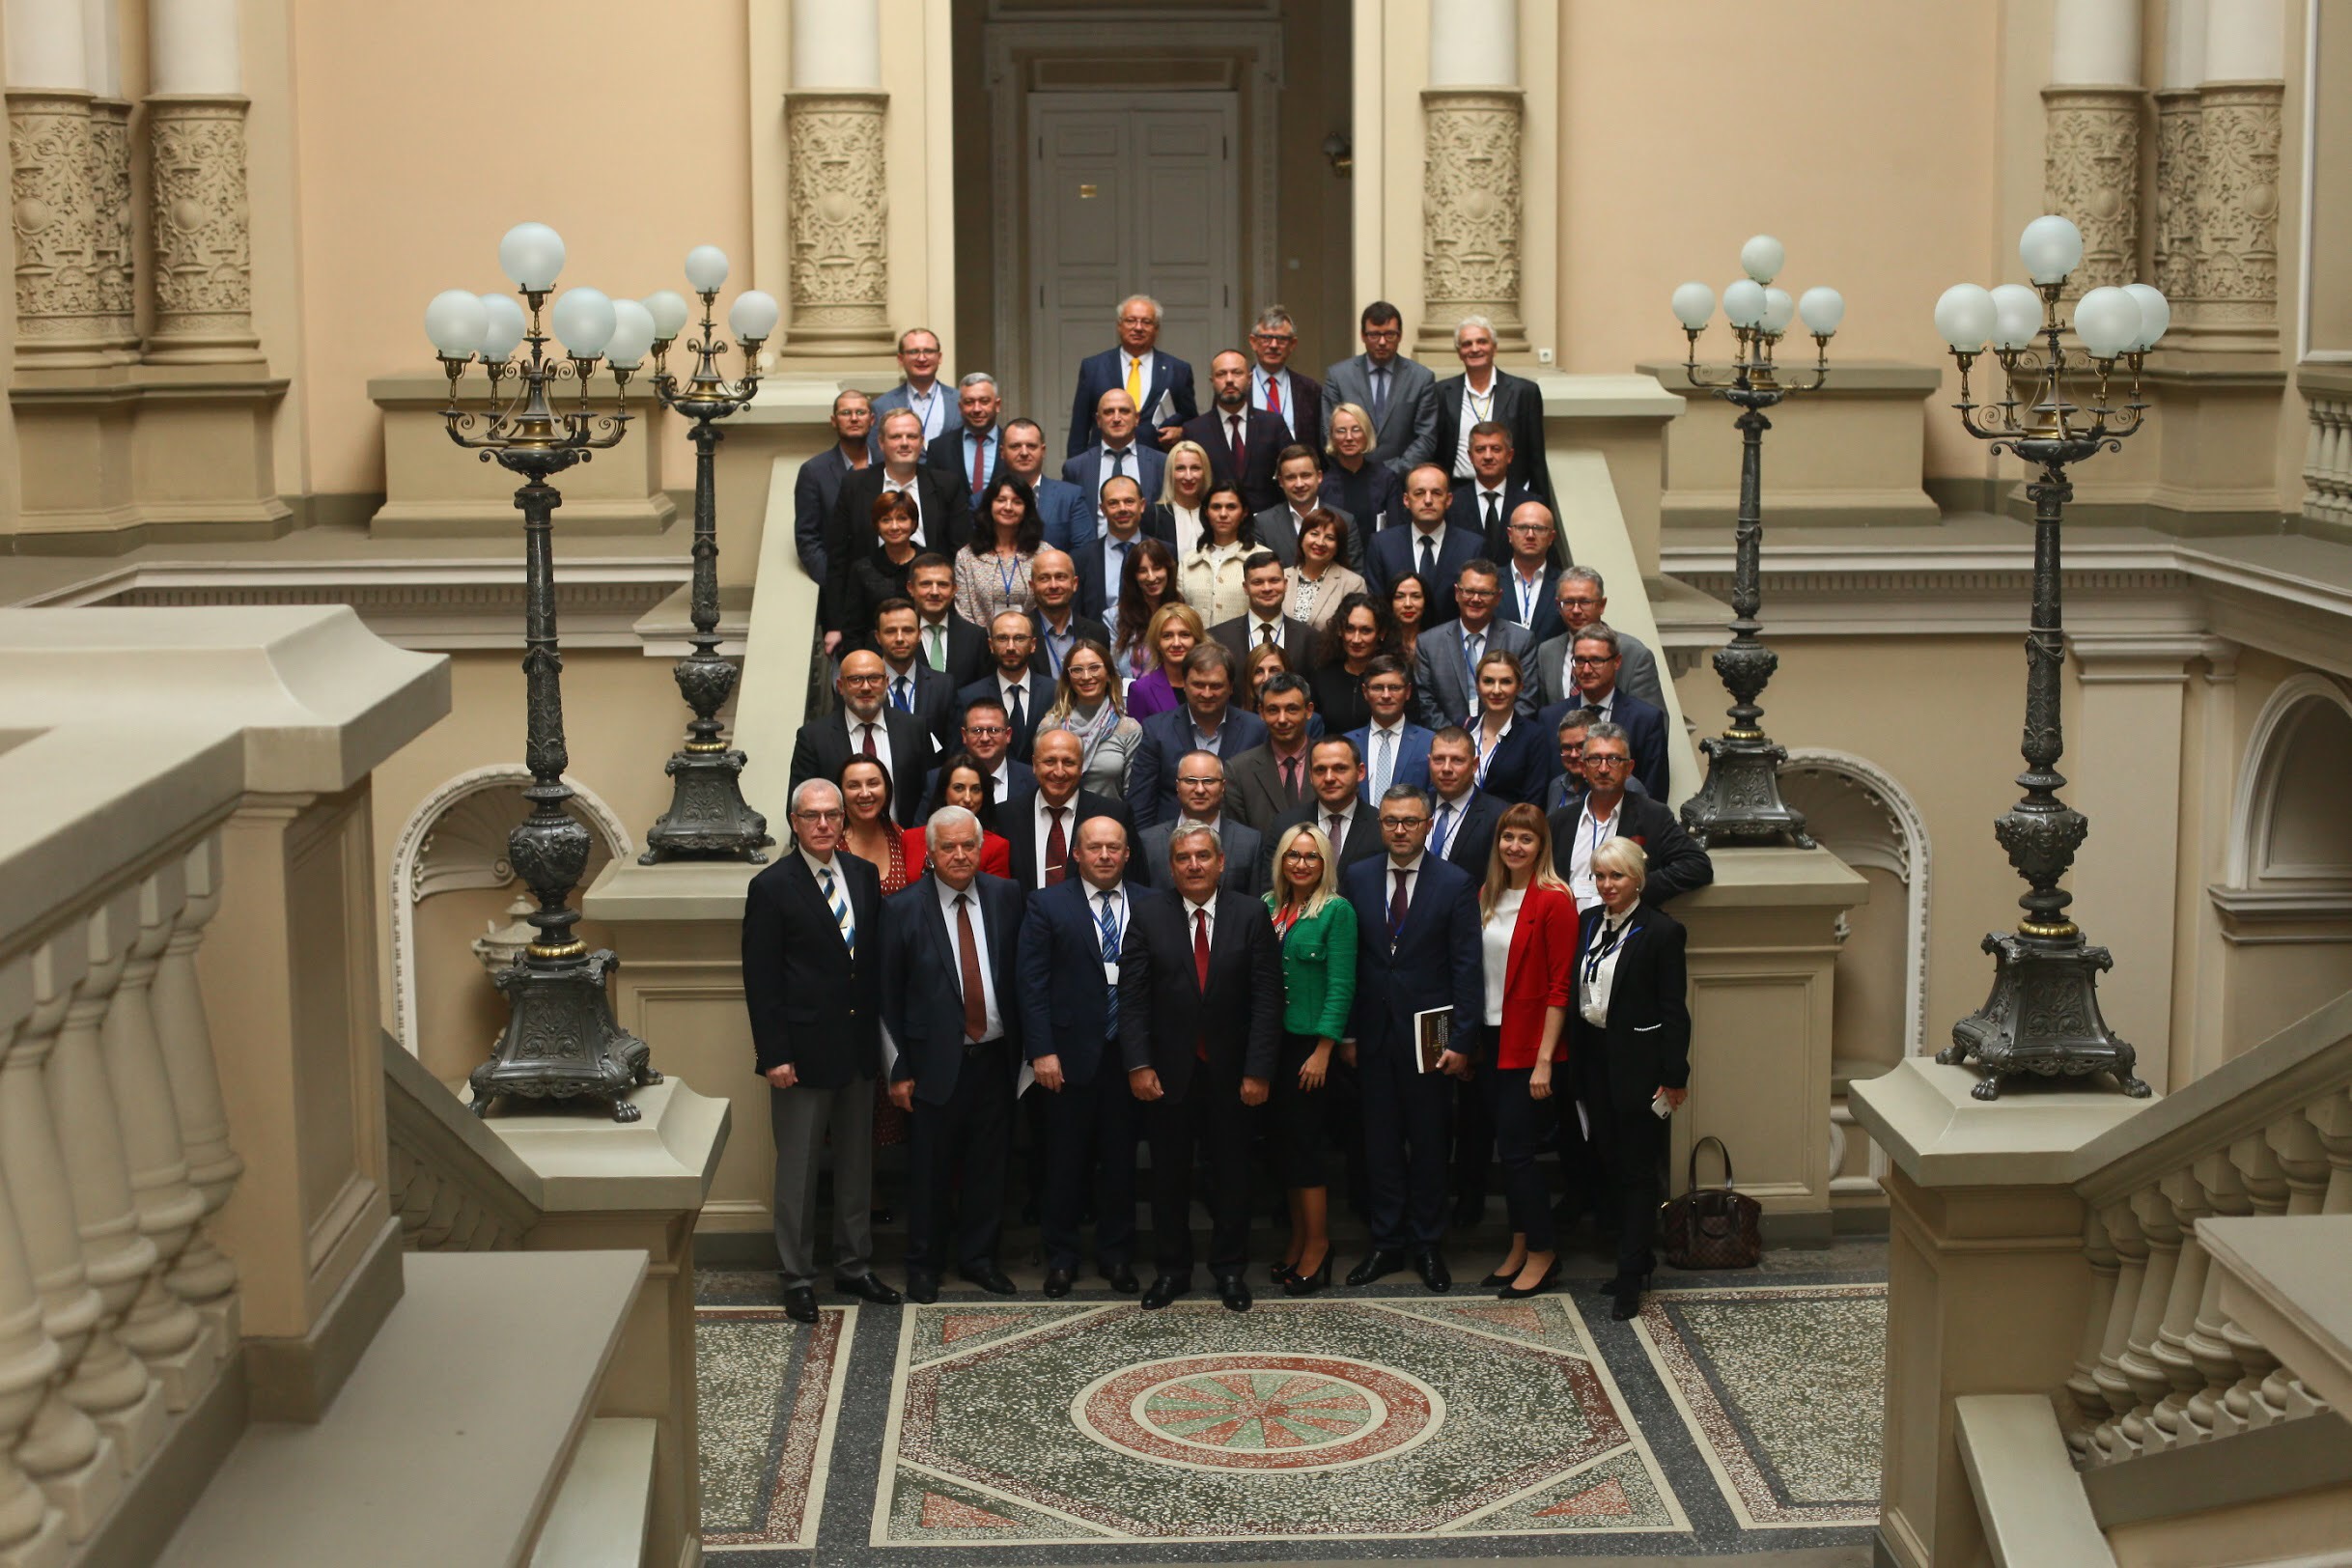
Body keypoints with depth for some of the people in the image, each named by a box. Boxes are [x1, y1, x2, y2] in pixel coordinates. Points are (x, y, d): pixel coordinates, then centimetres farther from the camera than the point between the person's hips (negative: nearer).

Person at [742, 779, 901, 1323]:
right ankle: (797, 1276, 14)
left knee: (857, 1161, 14)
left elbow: (876, 958, 11)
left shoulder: (863, 875, 6)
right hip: (804, 1051, -5)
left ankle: (854, 1265, 27)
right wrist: (774, 1055, -14)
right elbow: (760, 980, -10)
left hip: (859, 1048, 5)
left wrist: (880, 1032, 6)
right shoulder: (772, 887, -9)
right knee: (798, 1169, 4)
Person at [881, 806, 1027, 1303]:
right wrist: (898, 1070, -5)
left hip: (995, 1055, 3)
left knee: (987, 1164, 11)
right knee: (930, 1169, 7)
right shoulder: (903, 909, -7)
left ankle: (977, 1254, 28)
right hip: (936, 1061, -3)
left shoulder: (1005, 897, 2)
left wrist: (1025, 1046, 2)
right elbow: (890, 997, -4)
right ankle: (924, 1263, 22)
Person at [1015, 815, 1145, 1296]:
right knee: (1066, 1160, 6)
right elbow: (1033, 983, -3)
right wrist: (1041, 1052, -10)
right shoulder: (1048, 906, 0)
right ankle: (1060, 1257, 17)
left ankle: (1116, 1255, 21)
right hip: (1070, 1054, -1)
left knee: (1121, 1158, 9)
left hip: (1130, 1055, 2)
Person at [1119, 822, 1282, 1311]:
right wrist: (1138, 1064, -12)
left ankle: (1230, 1270, 23)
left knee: (1231, 1173, 9)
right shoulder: (1148, 913, -1)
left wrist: (1258, 1069, -10)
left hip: (1230, 1071, 0)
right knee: (1169, 1174, 9)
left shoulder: (1250, 914, -3)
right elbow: (1133, 995, -4)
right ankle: (1171, 1269, 22)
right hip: (1169, 1069, 0)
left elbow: (1266, 998, -5)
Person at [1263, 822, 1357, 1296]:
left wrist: (1322, 1052, -14)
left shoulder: (1337, 911, -8)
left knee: (1303, 1142, -3)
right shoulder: (1268, 907, 8)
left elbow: (1341, 986, -10)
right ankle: (1299, 1238, 19)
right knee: (1285, 1142, 9)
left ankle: (1317, 1244, 6)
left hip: (1311, 1043, -5)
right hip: (1272, 1040, 5)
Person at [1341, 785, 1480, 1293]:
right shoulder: (1357, 879, 4)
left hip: (1428, 1034, -2)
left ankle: (1428, 1245, 17)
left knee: (1428, 1142, 6)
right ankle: (1387, 1243, 19)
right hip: (1375, 1034, 3)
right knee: (1381, 1141, 8)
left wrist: (1462, 1041, -11)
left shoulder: (1456, 884, -4)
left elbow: (1467, 968, -6)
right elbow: (1347, 961, 6)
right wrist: (1346, 1033, 1)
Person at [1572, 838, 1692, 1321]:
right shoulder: (1588, 922, 8)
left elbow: (1673, 1009, -12)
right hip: (1594, 1059, 7)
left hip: (1637, 1063, -7)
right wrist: (1574, 1058, 8)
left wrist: (1675, 1075, -14)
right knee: (1612, 1165, 13)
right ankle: (1638, 1258, 24)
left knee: (1638, 1170, -1)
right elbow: (1575, 993, 11)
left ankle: (1630, 1278, 2)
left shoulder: (1660, 930, -11)